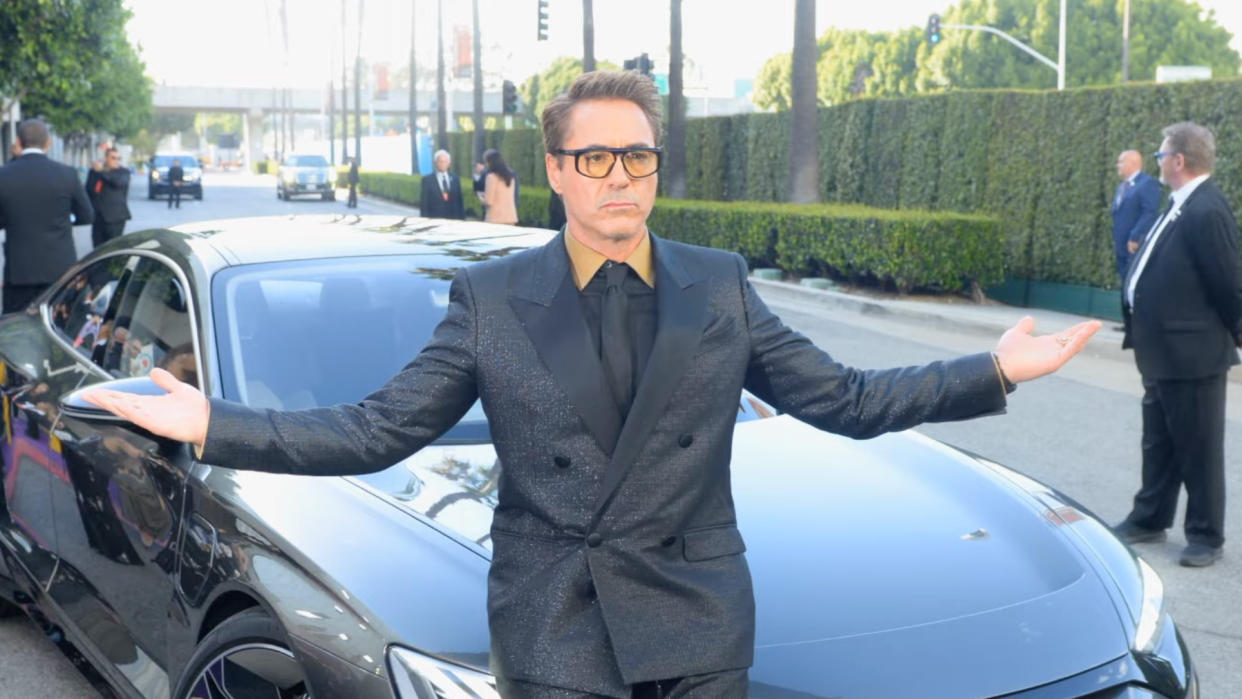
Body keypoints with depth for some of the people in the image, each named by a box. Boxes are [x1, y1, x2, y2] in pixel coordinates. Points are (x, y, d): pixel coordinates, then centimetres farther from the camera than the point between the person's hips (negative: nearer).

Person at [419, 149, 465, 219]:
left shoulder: (455, 179, 11)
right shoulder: (427, 180, 2)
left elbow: (460, 201, 12)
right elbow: (424, 203, 1)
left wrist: (462, 219, 6)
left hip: (454, 219, 3)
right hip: (434, 219, -3)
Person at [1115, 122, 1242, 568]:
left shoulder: (1206, 212, -21)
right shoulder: (1181, 207, 8)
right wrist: (1146, 338, 13)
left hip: (1191, 355, -9)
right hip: (1163, 352, 9)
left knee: (1198, 449, 5)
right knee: (1158, 444, 20)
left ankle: (1206, 536, 19)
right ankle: (1150, 519, 34)